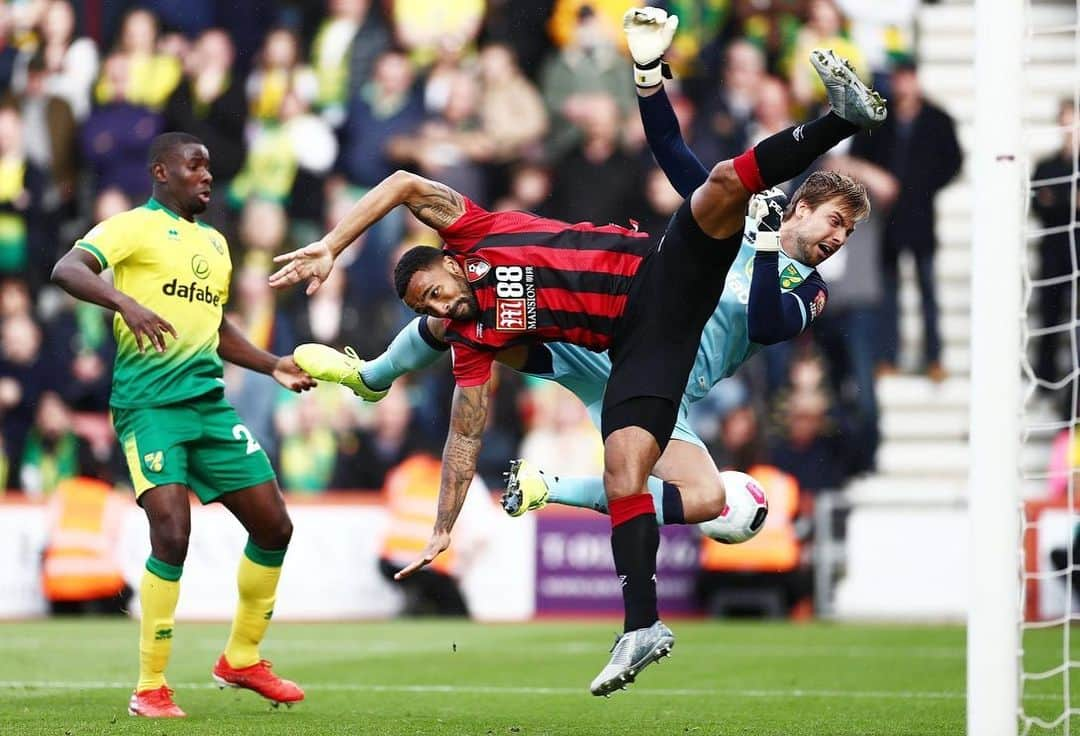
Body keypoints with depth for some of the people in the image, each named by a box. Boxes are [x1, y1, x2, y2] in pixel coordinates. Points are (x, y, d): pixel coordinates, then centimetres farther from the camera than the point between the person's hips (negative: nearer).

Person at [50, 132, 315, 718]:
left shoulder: (214, 243, 20)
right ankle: (150, 689, -10)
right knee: (172, 532, -20)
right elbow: (66, 270, -20)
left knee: (274, 527, 7)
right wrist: (126, 303, -35)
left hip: (209, 402, 8)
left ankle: (242, 660, 25)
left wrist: (272, 366, 23)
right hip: (149, 402, -8)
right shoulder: (134, 227, -3)